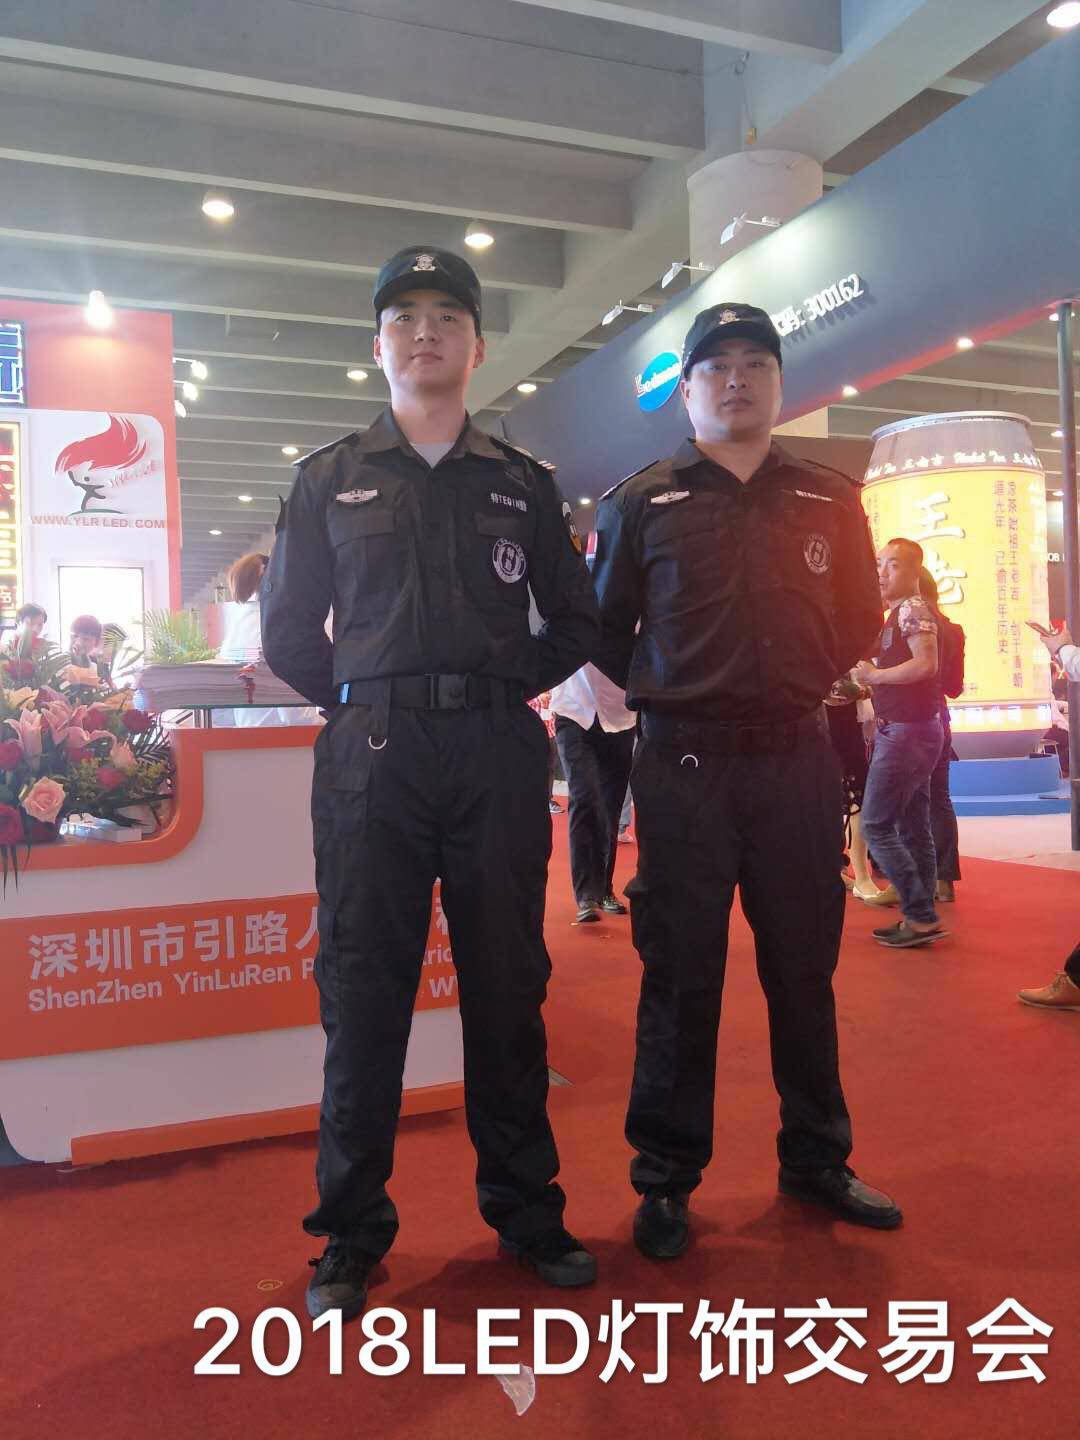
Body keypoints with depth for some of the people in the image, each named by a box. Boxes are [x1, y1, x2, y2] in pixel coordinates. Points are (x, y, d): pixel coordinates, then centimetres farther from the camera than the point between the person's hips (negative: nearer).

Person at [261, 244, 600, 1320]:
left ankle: (526, 1210, 22)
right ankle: (350, 1236, 15)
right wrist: (364, 704, 5)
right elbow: (289, 634, 11)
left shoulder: (523, 484, 13)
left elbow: (574, 623, 16)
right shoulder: (330, 479, 11)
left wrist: (504, 688, 6)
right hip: (371, 756, -1)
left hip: (499, 754, 1)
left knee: (507, 986, 7)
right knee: (363, 991, 2)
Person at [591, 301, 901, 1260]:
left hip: (798, 759, 3)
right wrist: (662, 695, 2)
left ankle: (816, 1157, 30)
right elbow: (602, 635, 7)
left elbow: (860, 623, 17)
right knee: (681, 976, 4)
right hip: (684, 765, -2)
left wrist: (806, 687, 8)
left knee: (804, 966, 12)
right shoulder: (639, 505, 3)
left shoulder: (830, 504, 10)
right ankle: (667, 1179, 19)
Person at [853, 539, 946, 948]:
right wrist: (870, 678, 7)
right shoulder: (899, 612, 17)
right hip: (912, 730, 10)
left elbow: (926, 665, -27)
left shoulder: (912, 608, -14)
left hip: (905, 732, -10)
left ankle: (921, 916, -5)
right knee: (914, 829, 11)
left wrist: (872, 675, -18)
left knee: (875, 826, -7)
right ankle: (922, 916, 15)